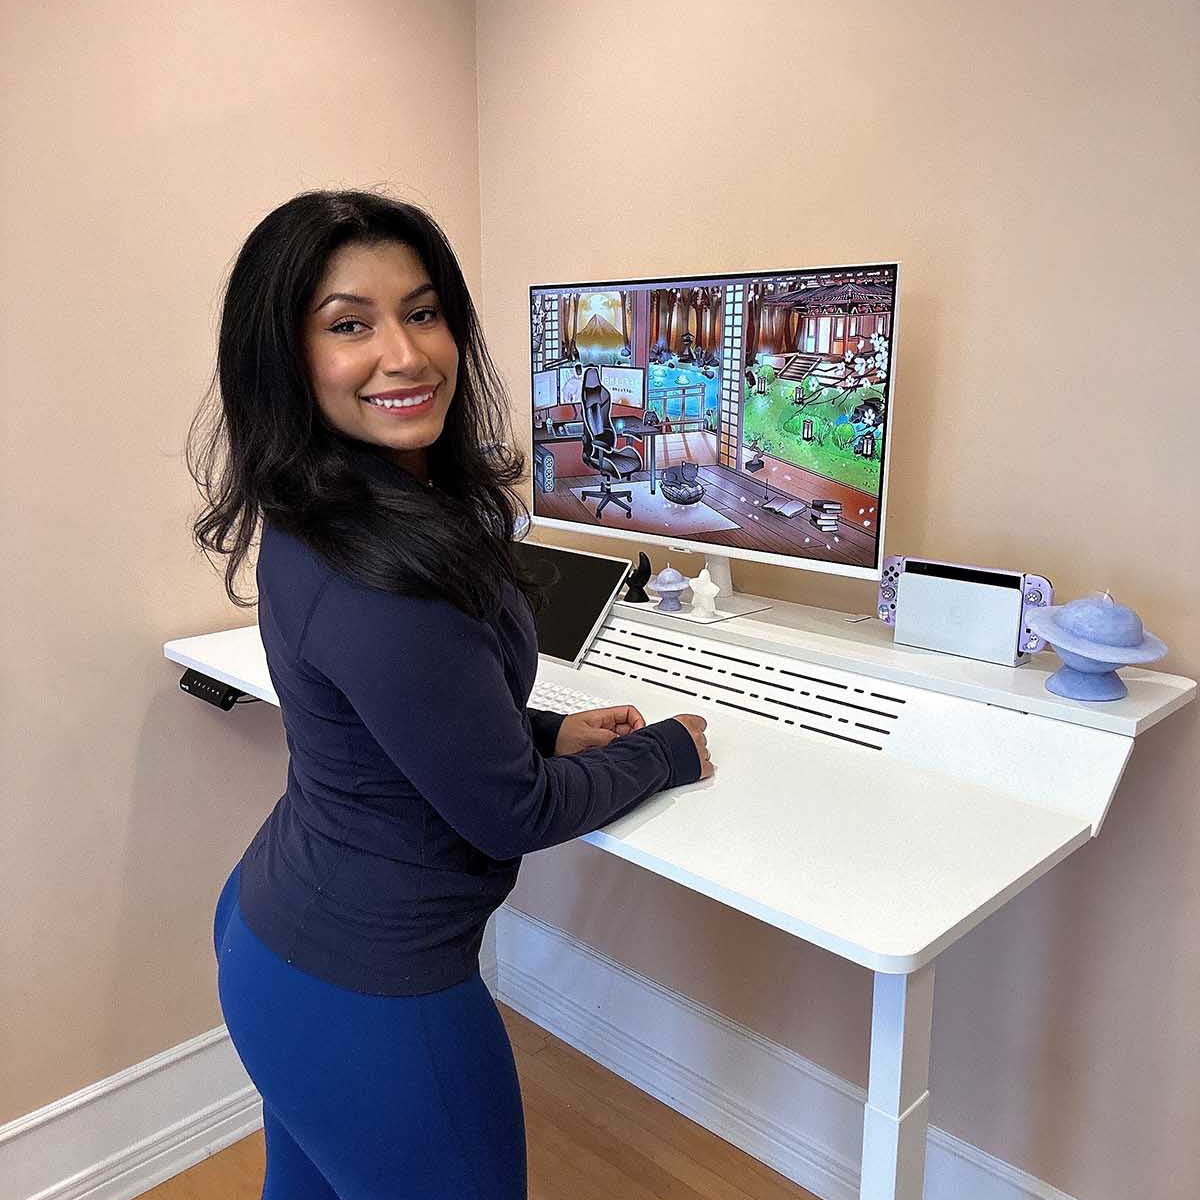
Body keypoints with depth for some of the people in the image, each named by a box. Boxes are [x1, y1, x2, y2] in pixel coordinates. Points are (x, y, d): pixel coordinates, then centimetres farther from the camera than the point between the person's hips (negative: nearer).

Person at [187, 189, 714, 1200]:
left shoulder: (321, 521, -1)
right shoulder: (375, 569, -32)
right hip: (364, 991, -9)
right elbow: (510, 813, -22)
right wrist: (668, 751, -7)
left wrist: (547, 731, 4)